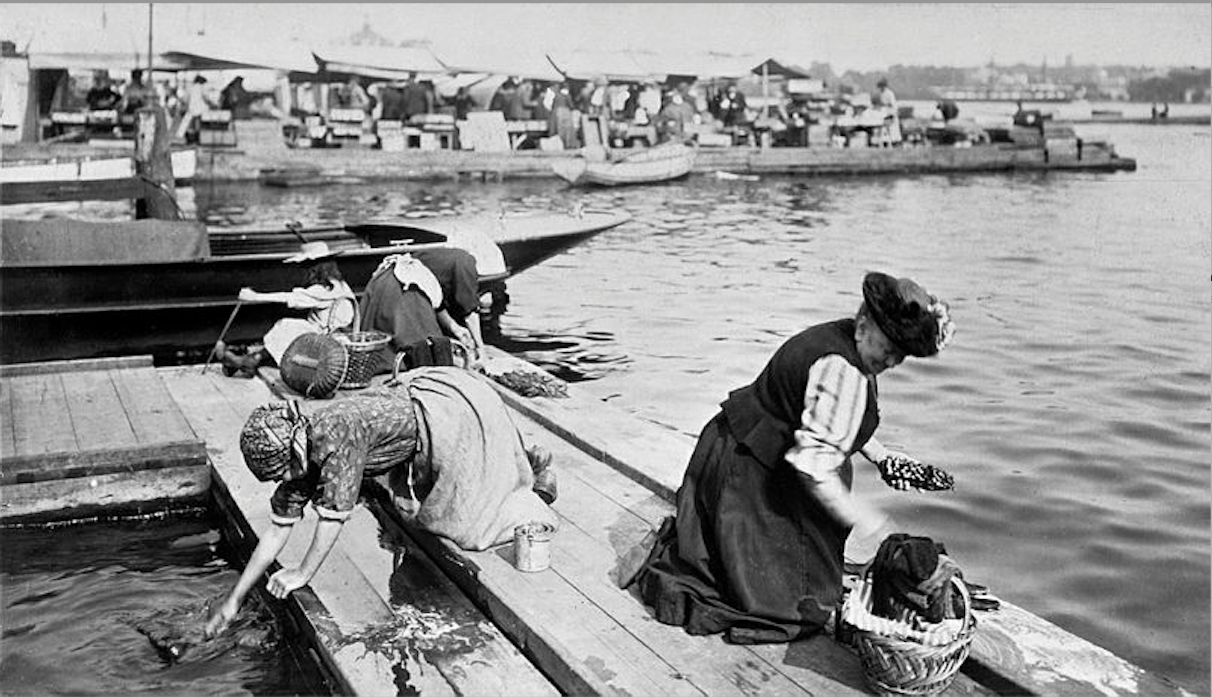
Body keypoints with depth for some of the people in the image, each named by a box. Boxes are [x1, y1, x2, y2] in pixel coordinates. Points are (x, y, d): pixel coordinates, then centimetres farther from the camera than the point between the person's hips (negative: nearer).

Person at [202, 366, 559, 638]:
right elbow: (278, 526, 1)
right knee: (412, 507, 20)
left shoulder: (336, 435, -32)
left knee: (468, 524, -1)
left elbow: (335, 513, -27)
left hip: (457, 407, -8)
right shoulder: (300, 450, -5)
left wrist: (304, 573, -15)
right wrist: (235, 598, 3)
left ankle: (535, 478, 21)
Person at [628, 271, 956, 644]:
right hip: (749, 473, -11)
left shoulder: (843, 338, 2)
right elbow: (814, 466, -31)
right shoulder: (842, 372, -30)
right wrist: (864, 522, -24)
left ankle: (680, 540, 30)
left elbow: (839, 420, 19)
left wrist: (880, 456, 9)